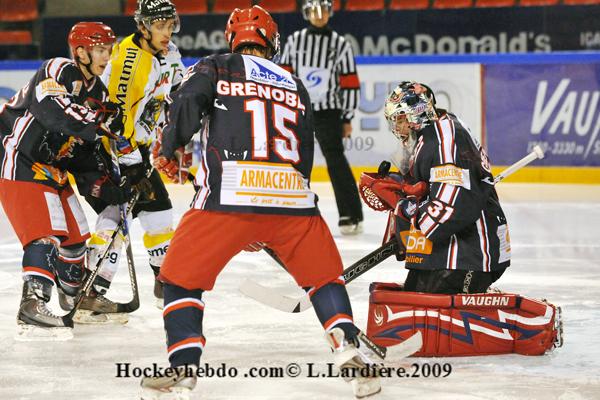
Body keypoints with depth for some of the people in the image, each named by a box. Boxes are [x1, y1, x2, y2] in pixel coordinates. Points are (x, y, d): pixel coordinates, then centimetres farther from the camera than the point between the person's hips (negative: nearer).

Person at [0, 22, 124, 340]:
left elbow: (92, 144, 15)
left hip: (51, 168, 10)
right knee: (45, 232, -22)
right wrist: (101, 122, -36)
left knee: (74, 233, 15)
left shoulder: (97, 91, 12)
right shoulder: (58, 71, -15)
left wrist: (106, 181, 2)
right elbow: (53, 110, -34)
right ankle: (32, 308, -29)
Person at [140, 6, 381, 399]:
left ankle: (184, 367, -2)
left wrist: (169, 149, 14)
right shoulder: (296, 87, 26)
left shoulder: (216, 68, 14)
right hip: (293, 197, 3)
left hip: (229, 195, -3)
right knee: (324, 274, 23)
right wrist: (270, 227, 32)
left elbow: (188, 101, -5)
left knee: (181, 276, 10)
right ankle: (348, 348, 4)